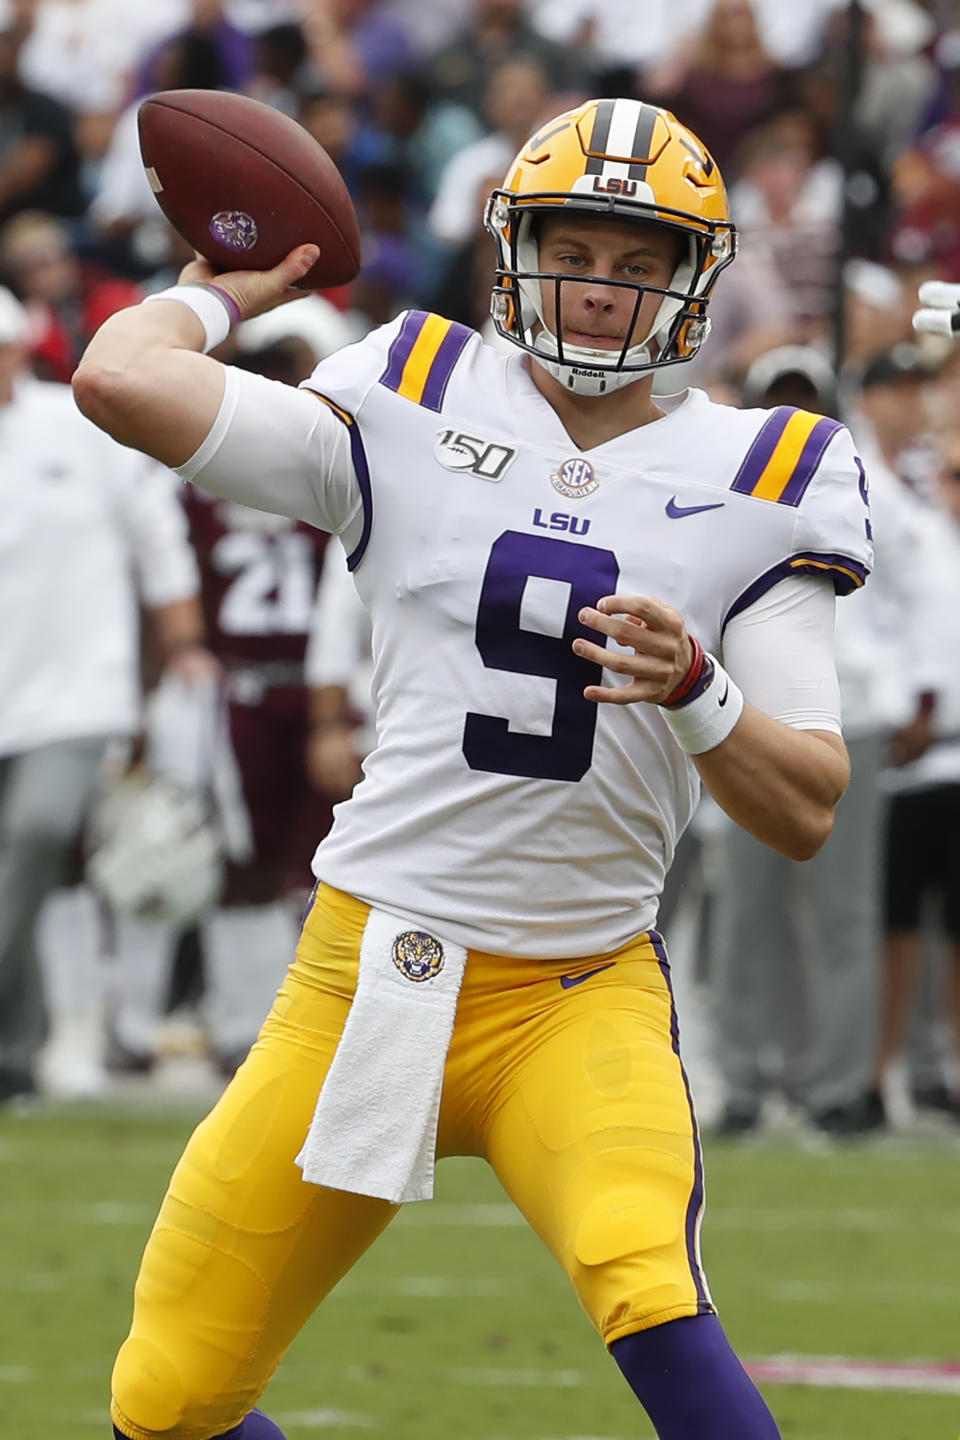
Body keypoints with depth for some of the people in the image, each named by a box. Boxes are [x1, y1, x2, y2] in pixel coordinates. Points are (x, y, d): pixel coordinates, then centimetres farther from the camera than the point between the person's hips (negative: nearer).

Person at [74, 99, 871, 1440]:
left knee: (650, 1295, -33)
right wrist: (222, 287, 11)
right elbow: (121, 378, -7)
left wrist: (697, 696, -21)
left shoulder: (754, 478, 2)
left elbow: (806, 812, -2)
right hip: (365, 971, 2)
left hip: (581, 998, -2)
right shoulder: (414, 411, 3)